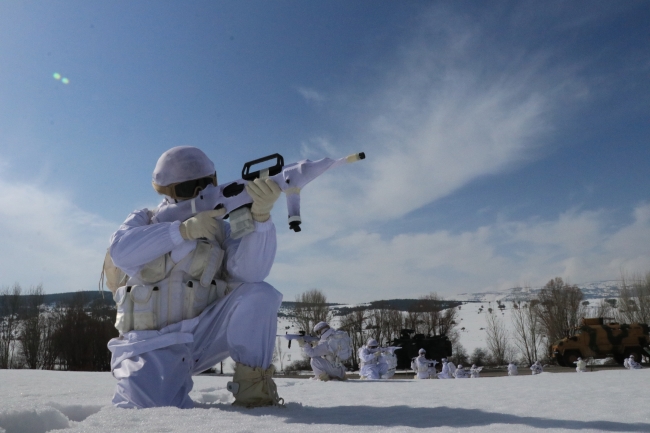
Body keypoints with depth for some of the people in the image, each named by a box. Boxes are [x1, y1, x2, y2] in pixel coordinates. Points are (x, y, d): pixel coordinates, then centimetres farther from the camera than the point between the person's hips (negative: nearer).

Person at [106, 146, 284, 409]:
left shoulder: (221, 231, 4)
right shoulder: (144, 220, 6)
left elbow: (250, 271, -17)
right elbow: (121, 252, -18)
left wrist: (260, 214, -32)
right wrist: (184, 229, -27)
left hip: (201, 335, 1)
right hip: (152, 343, -1)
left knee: (259, 294, -21)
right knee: (151, 402, -29)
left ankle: (253, 382, -10)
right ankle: (142, 384, 7)